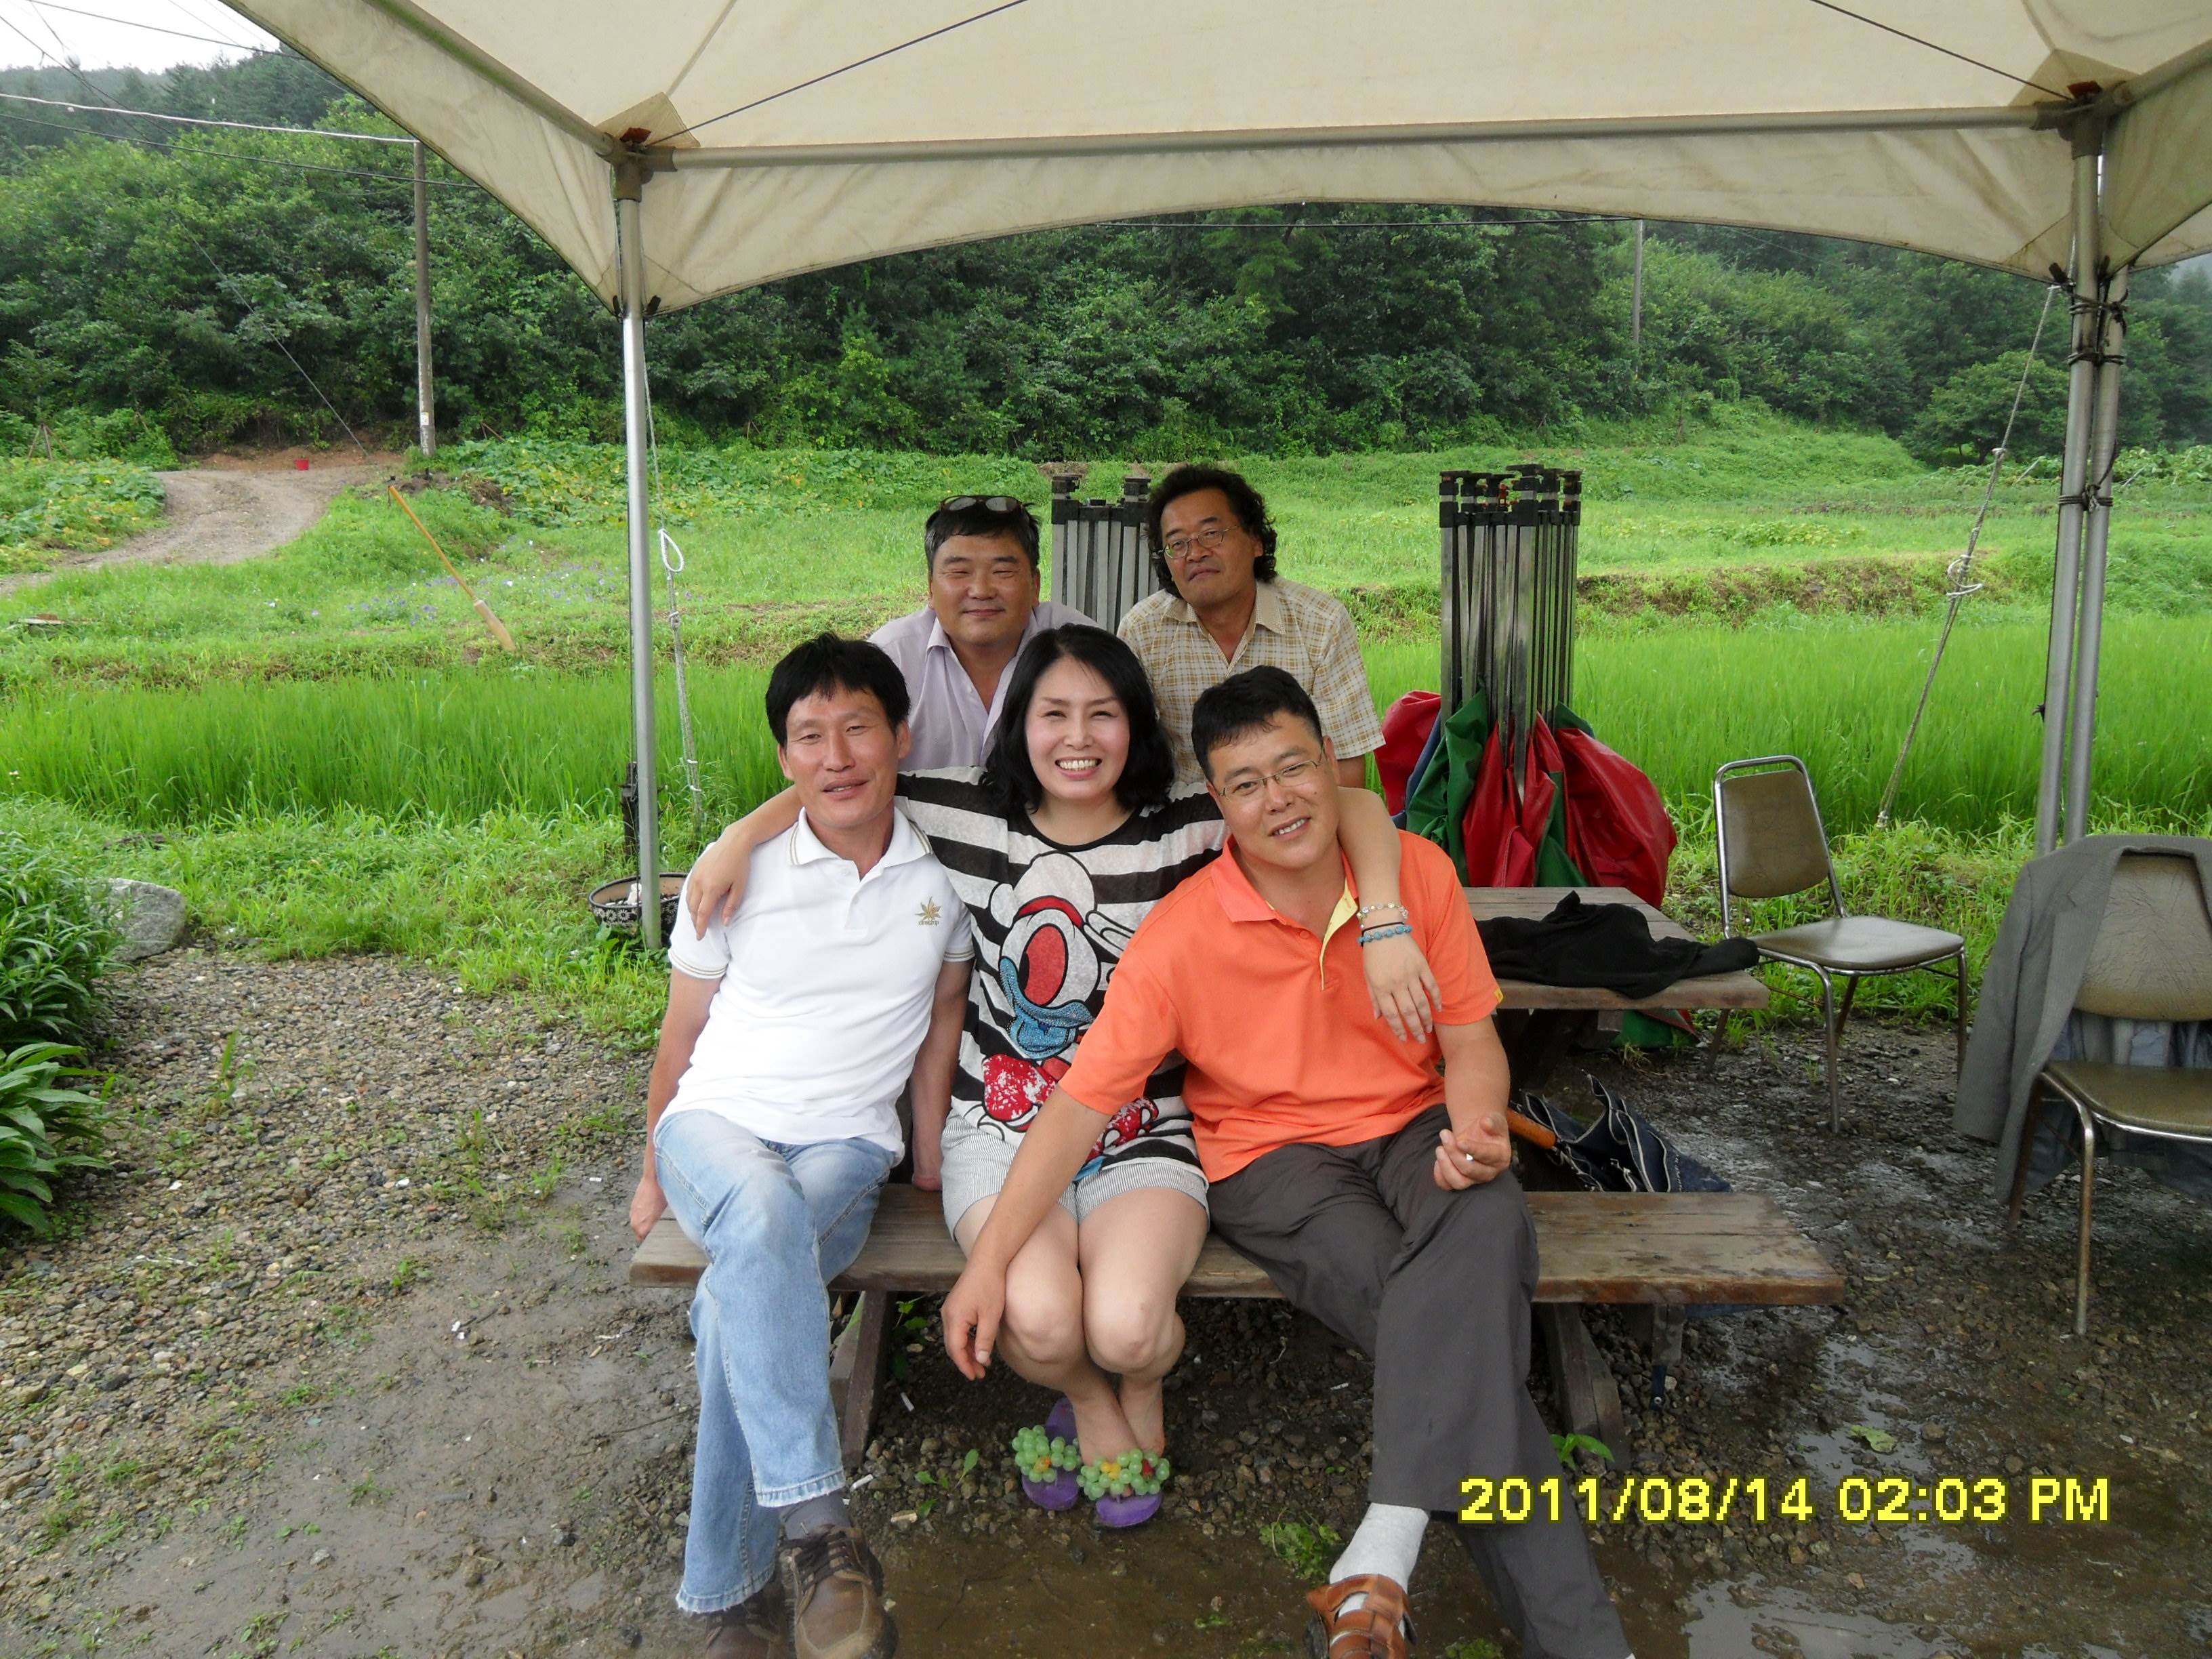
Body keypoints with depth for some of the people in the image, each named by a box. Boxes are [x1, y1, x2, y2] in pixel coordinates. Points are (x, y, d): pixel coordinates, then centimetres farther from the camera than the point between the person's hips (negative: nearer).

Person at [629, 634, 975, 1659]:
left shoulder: (940, 875, 3)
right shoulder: (739, 871, 1)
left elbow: (946, 1010, 17)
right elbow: (683, 1034, 12)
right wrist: (652, 1177, 19)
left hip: (845, 1145, 0)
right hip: (715, 1124, 0)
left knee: (738, 1298, -31)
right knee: (762, 1211, -37)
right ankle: (816, 1532, -36)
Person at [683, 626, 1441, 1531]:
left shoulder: (1184, 828, -6)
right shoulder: (970, 813, 0)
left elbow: (1353, 805, -11)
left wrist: (1386, 931, -25)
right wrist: (741, 836, -1)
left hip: (1142, 1129, -1)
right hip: (1002, 1125, 1)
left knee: (1127, 1327, -26)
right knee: (1041, 1319, -27)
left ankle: (1141, 1396, 17)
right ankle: (1089, 1404, 15)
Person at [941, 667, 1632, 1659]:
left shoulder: (1419, 873, -4)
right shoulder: (1181, 933, -13)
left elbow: (1470, 1036, 3)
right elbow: (1082, 1101, -12)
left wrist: (1476, 1129, -20)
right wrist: (989, 1260, -18)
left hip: (1411, 1130, 3)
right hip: (1272, 1161, -2)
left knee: (1488, 1228, -35)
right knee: (1464, 1334, -28)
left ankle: (1384, 1554, -37)